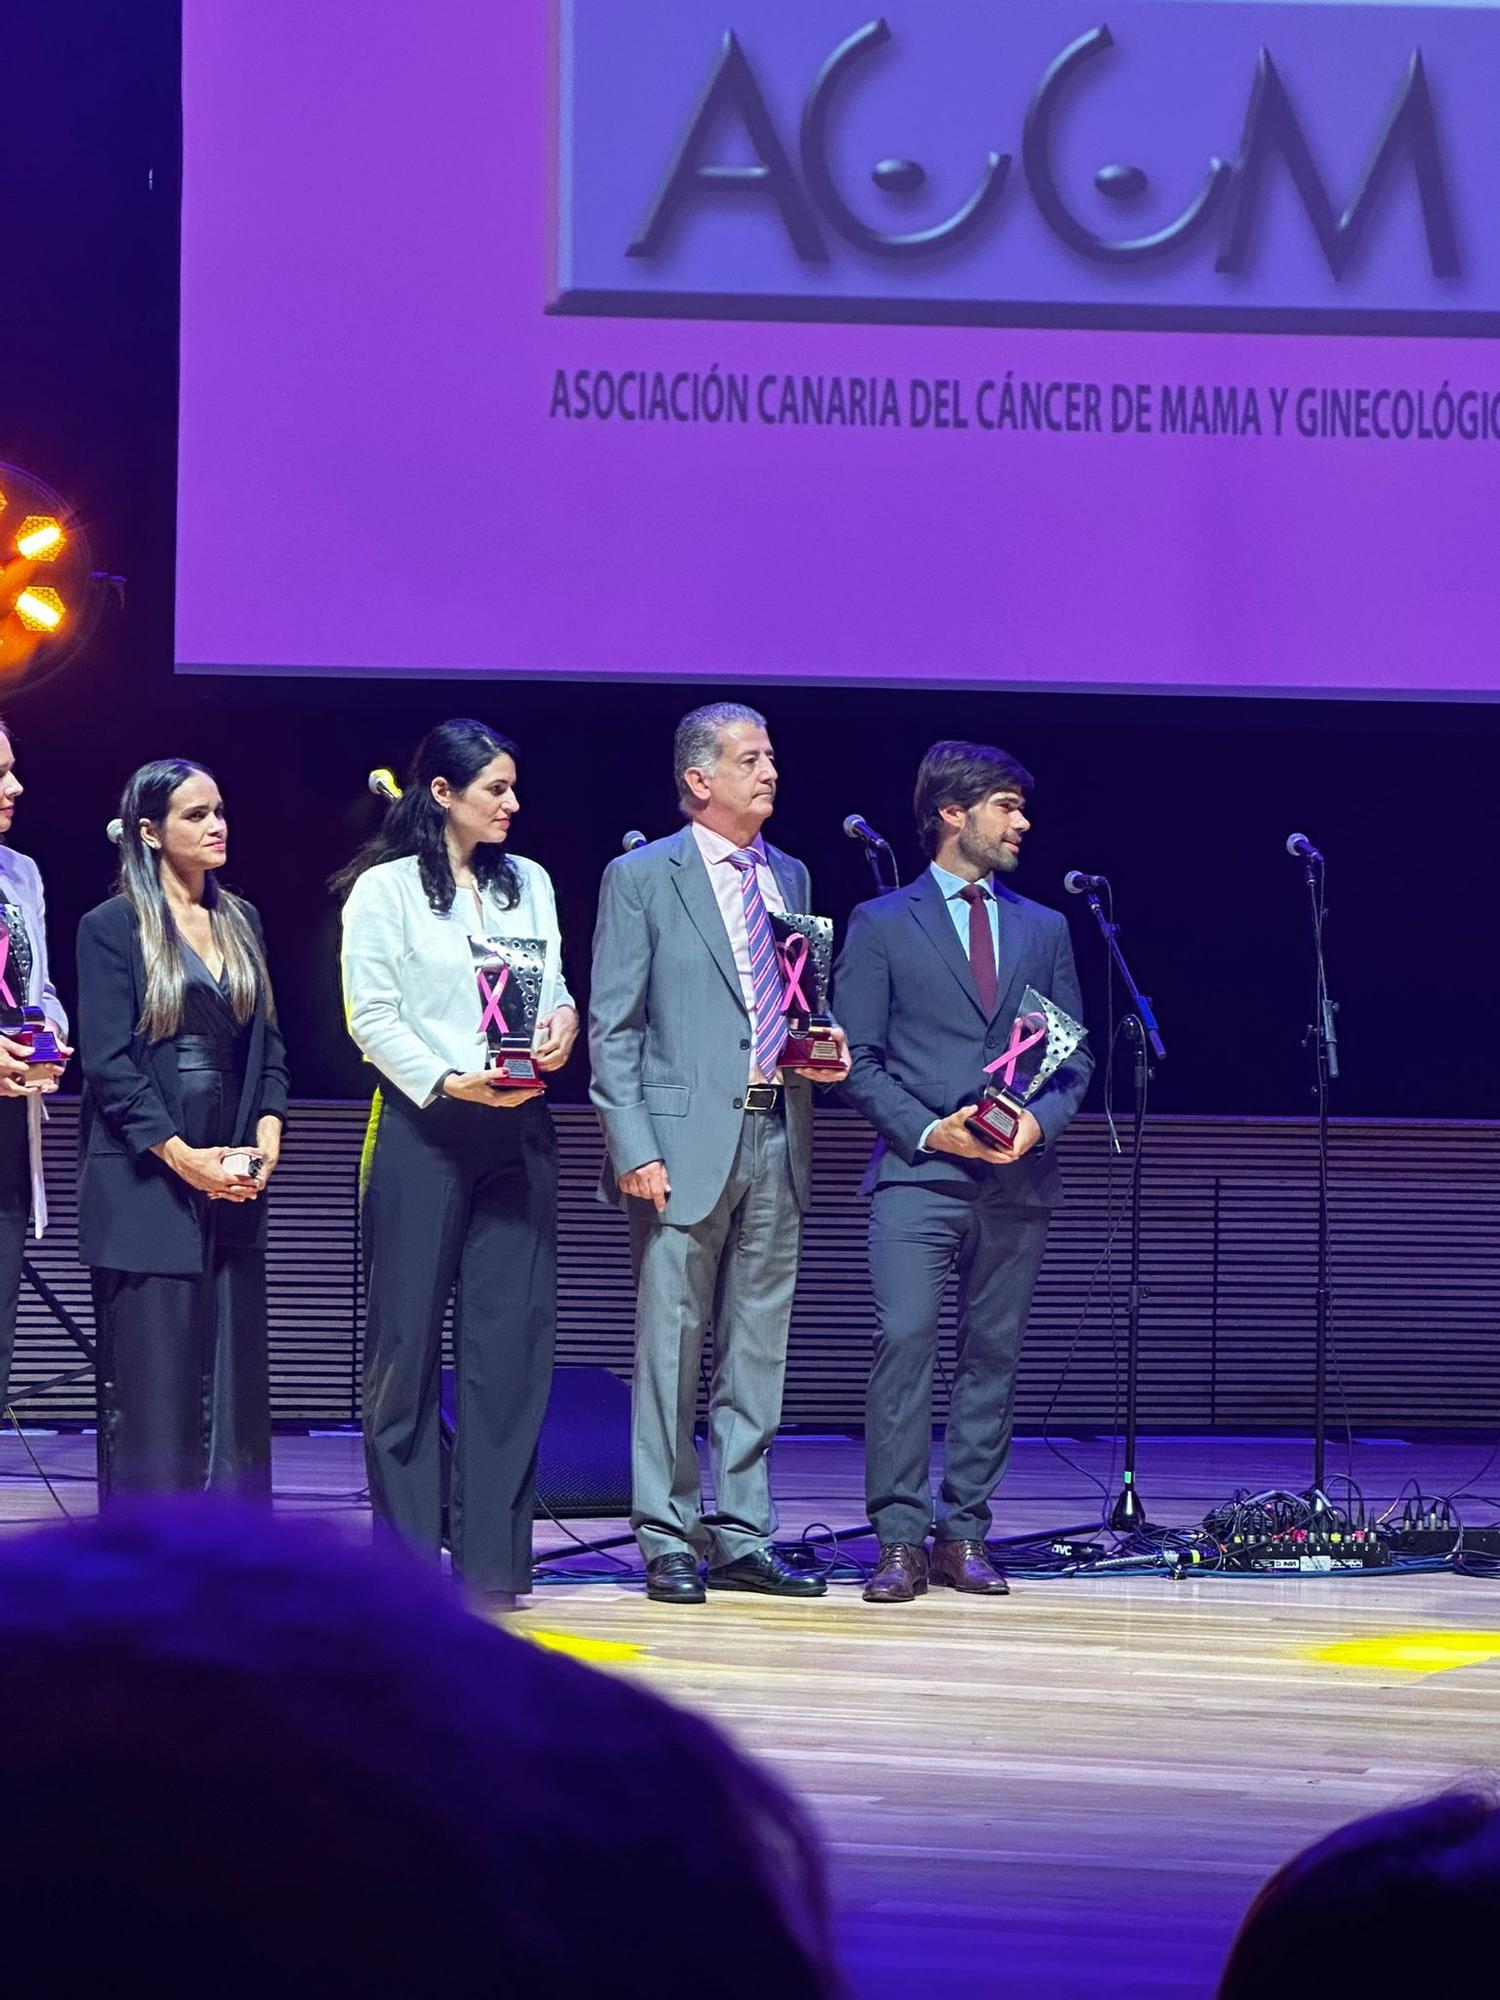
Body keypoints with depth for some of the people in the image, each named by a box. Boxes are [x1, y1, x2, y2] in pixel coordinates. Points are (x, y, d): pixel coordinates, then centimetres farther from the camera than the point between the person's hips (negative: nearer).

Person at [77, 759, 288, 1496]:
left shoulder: (240, 923, 13)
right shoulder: (112, 928, -4)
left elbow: (268, 1041, 15)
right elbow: (107, 1061, -9)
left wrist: (268, 1131, -2)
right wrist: (183, 1156, -15)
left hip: (233, 1184, 5)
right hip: (145, 1183, -5)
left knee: (234, 1378, 3)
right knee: (152, 1382, -5)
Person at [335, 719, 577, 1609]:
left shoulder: (529, 884, 14)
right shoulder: (384, 890, -1)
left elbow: (557, 986, 17)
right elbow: (372, 1017, -6)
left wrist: (564, 1023, -6)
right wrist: (447, 1082, -17)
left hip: (518, 1127, 4)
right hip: (424, 1126, -4)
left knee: (513, 1332, 0)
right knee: (408, 1335, -2)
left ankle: (495, 1553, 3)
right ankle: (404, 1551, 4)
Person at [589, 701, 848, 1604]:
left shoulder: (790, 879, 15)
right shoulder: (641, 878, -1)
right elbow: (613, 1027, -4)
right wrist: (634, 1149, -13)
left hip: (777, 1136, 5)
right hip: (687, 1141, -5)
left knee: (759, 1350, 7)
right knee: (671, 1346, -3)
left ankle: (742, 1537, 13)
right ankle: (668, 1541, 2)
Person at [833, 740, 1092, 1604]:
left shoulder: (1044, 929, 16)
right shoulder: (881, 925, 5)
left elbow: (1075, 1060, 15)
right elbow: (859, 1060, 1)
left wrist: (1039, 1121, -5)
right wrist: (927, 1130, -12)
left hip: (1017, 1178, 4)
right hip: (917, 1174, -4)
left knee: (993, 1355, 3)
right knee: (904, 1341, -14)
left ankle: (964, 1534, 8)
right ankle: (901, 1540, -12)